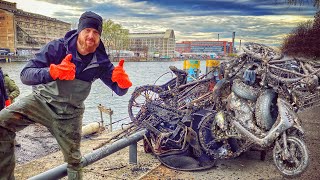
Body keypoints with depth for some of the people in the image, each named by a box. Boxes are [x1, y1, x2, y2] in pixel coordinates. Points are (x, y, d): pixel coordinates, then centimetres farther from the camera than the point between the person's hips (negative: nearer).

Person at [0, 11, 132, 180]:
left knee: (73, 159, 12)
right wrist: (53, 72, -45)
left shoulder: (100, 62, -11)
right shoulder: (57, 47, -18)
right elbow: (25, 75, -24)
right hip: (41, 100, -1)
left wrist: (123, 82, -33)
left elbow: (119, 90, -8)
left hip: (69, 114, 2)